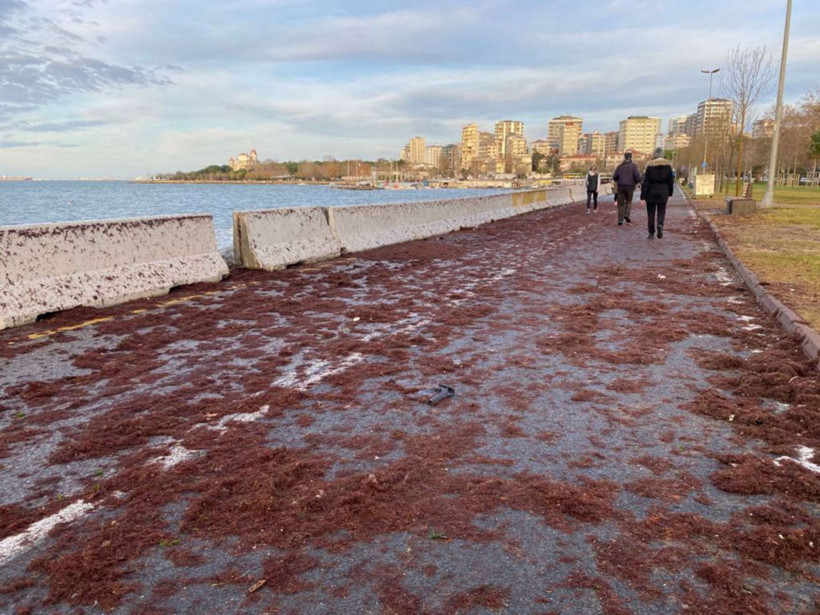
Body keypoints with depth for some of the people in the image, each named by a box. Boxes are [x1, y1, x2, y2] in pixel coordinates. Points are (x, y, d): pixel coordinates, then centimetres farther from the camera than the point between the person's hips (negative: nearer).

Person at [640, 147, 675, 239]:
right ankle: (660, 224, -20)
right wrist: (670, 192, 12)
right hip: (663, 192, 1)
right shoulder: (668, 164, 0)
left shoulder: (649, 165, -6)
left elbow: (645, 180, -8)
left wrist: (643, 194, -6)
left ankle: (651, 233, 8)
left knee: (651, 213, 7)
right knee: (661, 211, 10)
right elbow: (671, 179, 3)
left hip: (651, 192, -1)